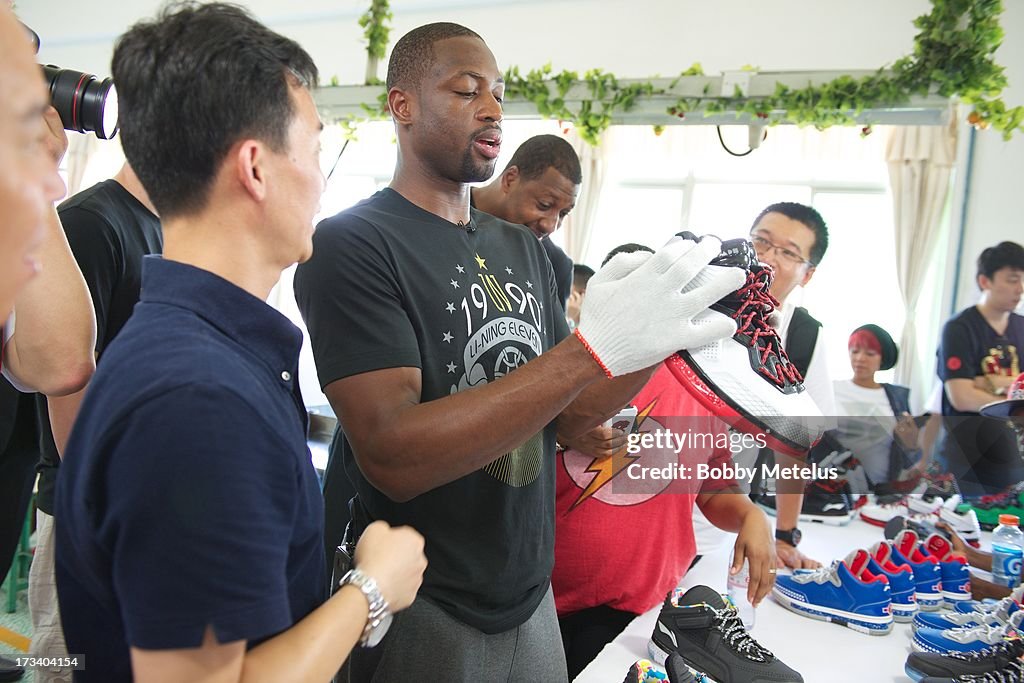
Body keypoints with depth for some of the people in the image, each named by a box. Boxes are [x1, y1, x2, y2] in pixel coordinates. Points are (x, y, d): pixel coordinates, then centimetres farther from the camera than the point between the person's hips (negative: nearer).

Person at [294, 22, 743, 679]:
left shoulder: (523, 248, 6)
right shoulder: (350, 243, -16)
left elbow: (566, 414, 5)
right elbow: (392, 456, -26)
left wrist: (664, 335, -12)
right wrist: (591, 348, -31)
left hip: (531, 593, 6)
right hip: (422, 616, -6)